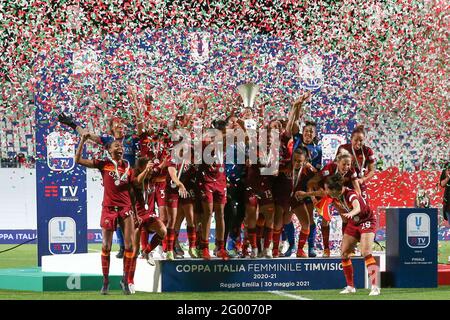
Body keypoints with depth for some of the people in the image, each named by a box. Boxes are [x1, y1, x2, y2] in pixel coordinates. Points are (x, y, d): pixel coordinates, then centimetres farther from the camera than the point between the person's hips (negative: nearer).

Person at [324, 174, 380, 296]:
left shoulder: (350, 194, -33)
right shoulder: (335, 198, -11)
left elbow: (357, 208, -55)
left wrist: (351, 213, -74)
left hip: (367, 221, -8)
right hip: (353, 223, 8)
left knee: (366, 252, -23)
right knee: (344, 253, 3)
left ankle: (375, 286, -25)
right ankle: (350, 287, 15)